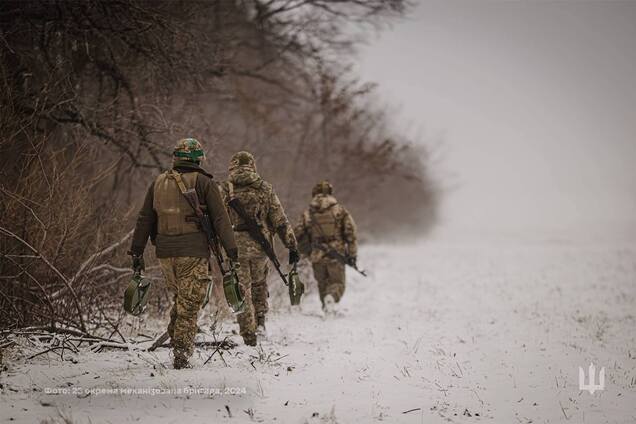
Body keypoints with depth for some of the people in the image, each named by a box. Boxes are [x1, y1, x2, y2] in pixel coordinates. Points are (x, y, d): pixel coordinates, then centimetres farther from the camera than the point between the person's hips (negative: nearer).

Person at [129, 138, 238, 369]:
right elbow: (220, 218, -5)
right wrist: (231, 249, -4)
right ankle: (181, 352, -6)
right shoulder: (203, 183, -2)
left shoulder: (158, 183, 12)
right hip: (193, 254, -4)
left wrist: (137, 252, 18)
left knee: (180, 297, 22)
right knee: (189, 304, -1)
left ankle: (174, 335, 13)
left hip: (165, 254, 4)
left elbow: (144, 220, 13)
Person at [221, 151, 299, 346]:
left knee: (242, 290, 5)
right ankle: (260, 321, 16)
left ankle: (249, 335, 3)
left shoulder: (226, 188, 2)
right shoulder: (264, 188, 6)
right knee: (259, 282, 24)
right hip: (260, 245, 1)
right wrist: (292, 246, 8)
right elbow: (280, 221, 5)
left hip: (235, 245, -1)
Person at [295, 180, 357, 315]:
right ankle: (331, 297, -24)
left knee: (322, 283, 19)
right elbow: (350, 233, -4)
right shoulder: (340, 210, 0)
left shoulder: (308, 213, 4)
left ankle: (326, 308, 14)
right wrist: (352, 254, 1)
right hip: (336, 255, -2)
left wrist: (307, 251, 20)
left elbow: (298, 234, 4)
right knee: (337, 282, 5)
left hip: (317, 255, 2)